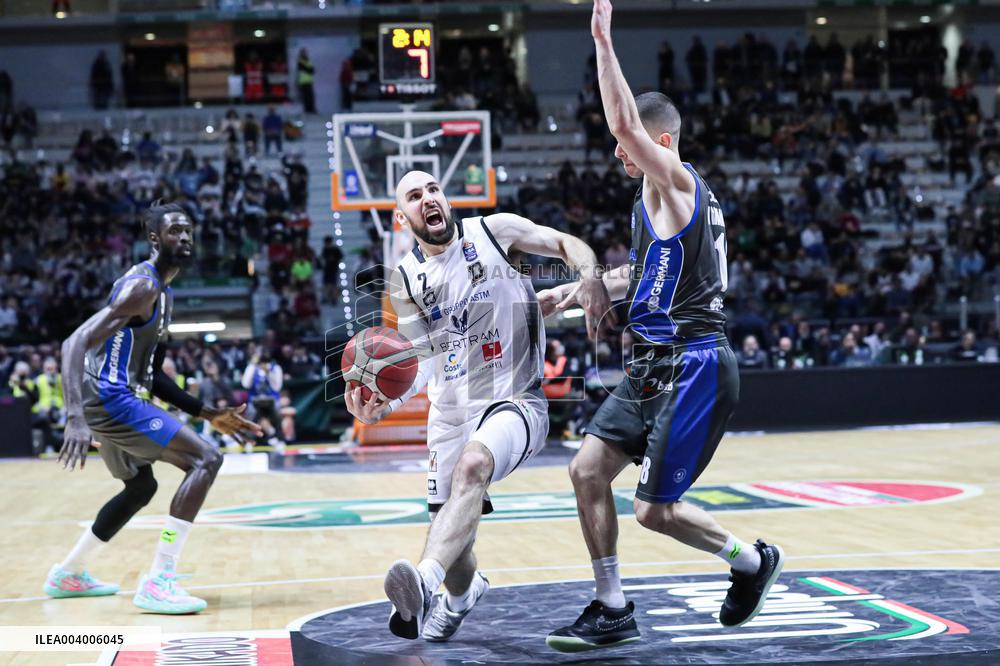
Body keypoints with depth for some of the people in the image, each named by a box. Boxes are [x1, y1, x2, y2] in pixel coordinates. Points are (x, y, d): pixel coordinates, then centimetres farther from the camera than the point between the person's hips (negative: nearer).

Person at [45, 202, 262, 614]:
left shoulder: (163, 294, 17)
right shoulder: (142, 287, -16)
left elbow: (153, 375, 23)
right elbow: (76, 343, -26)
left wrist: (208, 414, 19)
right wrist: (75, 418, -38)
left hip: (113, 398, 11)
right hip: (110, 398, -11)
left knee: (141, 488, 30)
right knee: (205, 459, -16)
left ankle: (68, 575, 41)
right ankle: (158, 583, -20)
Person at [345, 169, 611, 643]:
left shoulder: (493, 231, -3)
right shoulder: (405, 280, 4)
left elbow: (565, 243, 0)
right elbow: (423, 358, 3)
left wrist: (589, 275, -23)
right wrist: (388, 402, -16)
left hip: (515, 401, -4)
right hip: (450, 410, 4)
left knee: (472, 466, -36)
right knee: (451, 532, 6)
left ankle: (425, 582, -52)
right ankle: (461, 594, 43)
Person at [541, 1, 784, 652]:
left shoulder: (676, 181, -12)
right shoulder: (668, 197, 17)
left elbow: (624, 122, -29)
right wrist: (576, 290, 27)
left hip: (693, 366, -10)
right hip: (657, 366, 10)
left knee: (656, 510, -5)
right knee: (588, 468, 3)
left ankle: (753, 561, 20)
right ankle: (613, 611, 10)